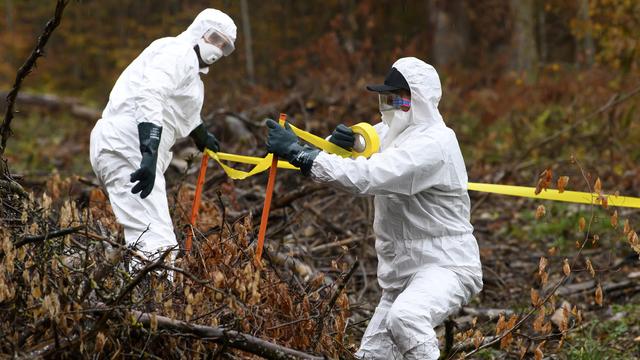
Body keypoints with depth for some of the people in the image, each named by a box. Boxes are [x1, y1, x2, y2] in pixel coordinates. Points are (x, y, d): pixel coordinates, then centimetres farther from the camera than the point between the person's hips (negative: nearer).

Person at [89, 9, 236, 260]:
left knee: (143, 244, 7)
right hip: (128, 148, -11)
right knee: (157, 245, -23)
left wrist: (202, 136, 69)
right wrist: (150, 154, -34)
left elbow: (185, 112, 51)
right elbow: (149, 97, -22)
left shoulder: (186, 63, 29)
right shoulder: (179, 51, -4)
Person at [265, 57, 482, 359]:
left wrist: (297, 152, -31)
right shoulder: (392, 131, 8)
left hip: (444, 266, -9)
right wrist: (339, 141, -16)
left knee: (404, 319, -37)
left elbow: (366, 176, -31)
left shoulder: (433, 142, -21)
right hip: (404, 271, 9)